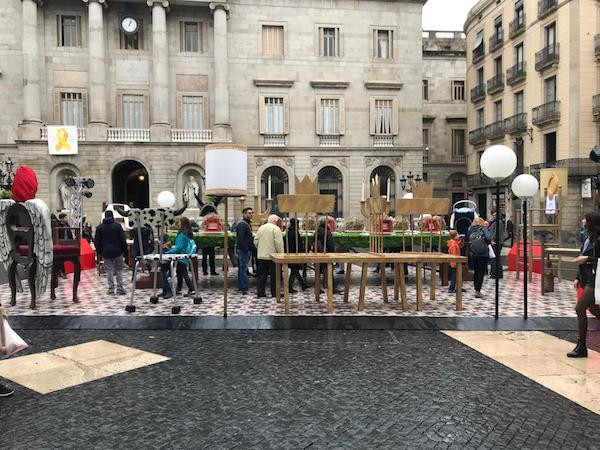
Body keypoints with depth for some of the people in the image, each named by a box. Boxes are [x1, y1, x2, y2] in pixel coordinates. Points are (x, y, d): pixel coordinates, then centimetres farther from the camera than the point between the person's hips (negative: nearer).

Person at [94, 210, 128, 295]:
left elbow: (96, 241, 4)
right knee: (119, 269, 7)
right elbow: (123, 239, -4)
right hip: (117, 251, -1)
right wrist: (124, 250, 4)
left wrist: (99, 251, 13)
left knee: (109, 270, 6)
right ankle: (120, 288, 3)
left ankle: (111, 288, 5)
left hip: (106, 252, 1)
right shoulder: (117, 225, -4)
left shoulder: (99, 227, 2)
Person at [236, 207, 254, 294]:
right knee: (243, 268, -9)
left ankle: (241, 287, 21)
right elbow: (240, 238, -22)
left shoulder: (248, 223, 19)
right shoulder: (242, 224, -14)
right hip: (244, 250, -11)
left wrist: (251, 246, 15)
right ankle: (244, 289, -9)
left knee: (242, 268, 14)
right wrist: (245, 249, -23)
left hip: (247, 249, 11)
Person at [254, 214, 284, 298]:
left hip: (261, 255, 5)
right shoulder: (276, 228, -9)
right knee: (274, 275, 4)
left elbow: (255, 241, 9)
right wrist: (281, 254, -10)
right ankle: (274, 293, 8)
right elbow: (278, 242, -16)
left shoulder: (261, 228, 10)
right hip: (272, 256, -5)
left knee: (261, 274, 9)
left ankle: (260, 293, 9)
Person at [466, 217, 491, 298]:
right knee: (481, 272, 1)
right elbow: (488, 239, -16)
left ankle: (476, 290, 22)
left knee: (476, 272, 16)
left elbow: (466, 240, 2)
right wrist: (489, 243, 3)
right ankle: (478, 291, -6)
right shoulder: (483, 229, -4)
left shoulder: (470, 229, 5)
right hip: (483, 254, -4)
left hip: (473, 254, 4)